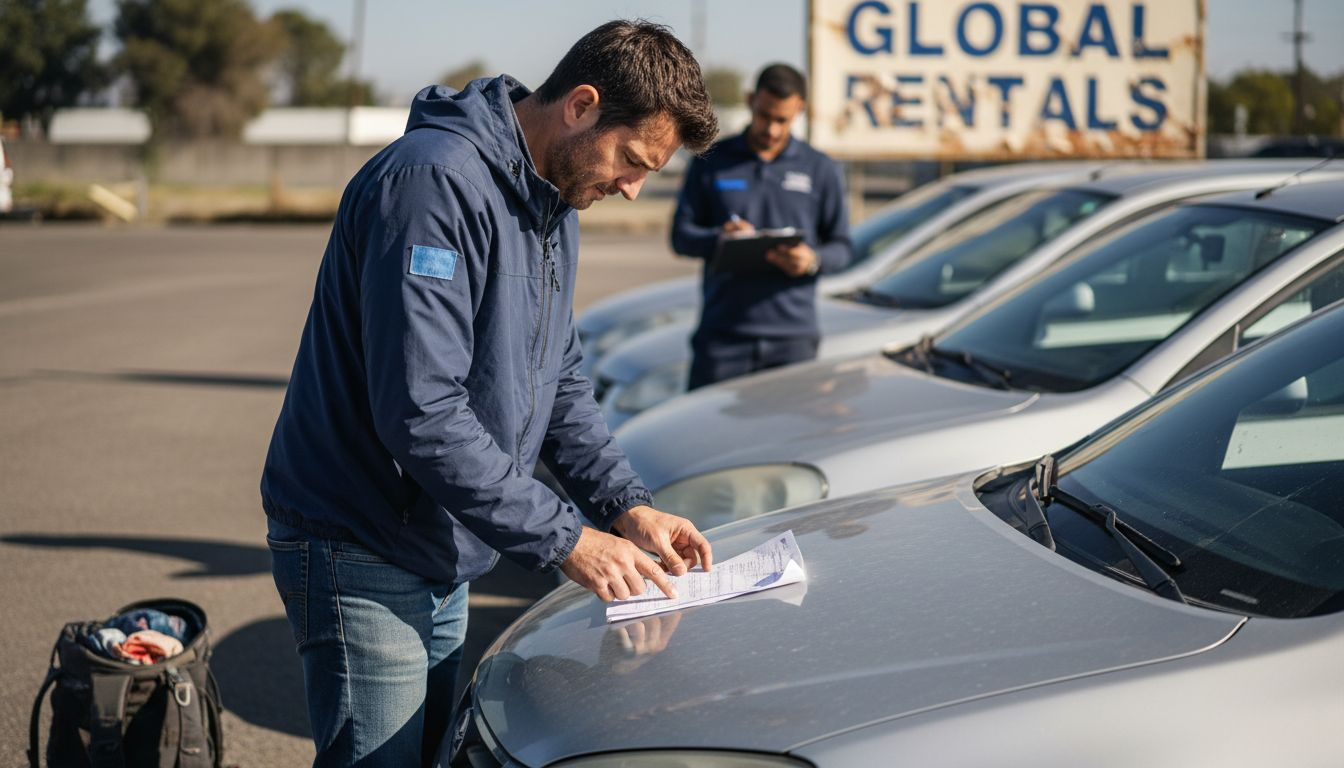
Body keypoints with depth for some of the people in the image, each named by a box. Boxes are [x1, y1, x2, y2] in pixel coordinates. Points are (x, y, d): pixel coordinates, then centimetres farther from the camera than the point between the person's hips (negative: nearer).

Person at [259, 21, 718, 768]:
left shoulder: (555, 207, 8)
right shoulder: (433, 182, -24)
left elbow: (562, 381, 16)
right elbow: (422, 413, -30)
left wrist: (629, 505, 2)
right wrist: (563, 538, -24)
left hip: (443, 560, 9)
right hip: (363, 550, -9)